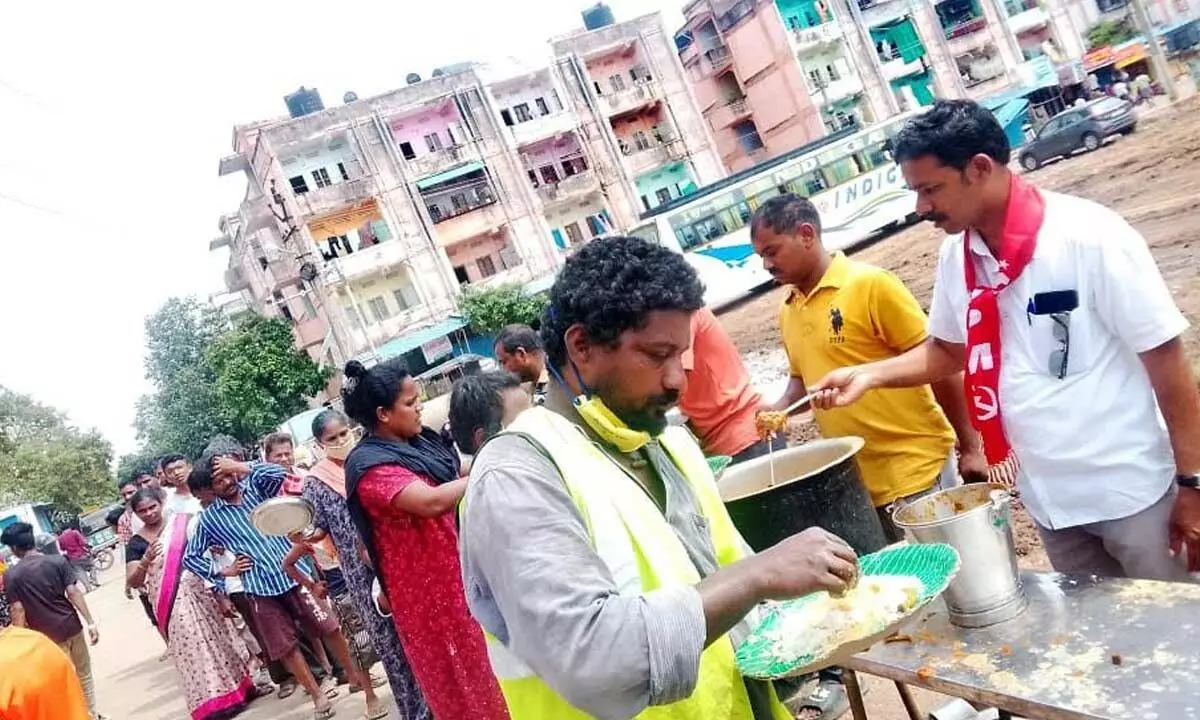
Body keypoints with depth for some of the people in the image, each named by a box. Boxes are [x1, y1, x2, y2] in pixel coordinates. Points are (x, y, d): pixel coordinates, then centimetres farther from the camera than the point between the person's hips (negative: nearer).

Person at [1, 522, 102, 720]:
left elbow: (18, 610, -10)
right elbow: (73, 593, -10)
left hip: (47, 635, -2)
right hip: (72, 627, 2)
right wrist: (91, 622, -8)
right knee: (84, 674, 18)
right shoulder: (58, 561, -6)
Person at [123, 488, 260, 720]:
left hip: (200, 591, 0)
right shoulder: (136, 544, 0)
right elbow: (133, 582, -2)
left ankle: (238, 684, 27)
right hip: (172, 603, 0)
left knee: (216, 636, 10)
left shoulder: (183, 521, -1)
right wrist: (145, 561, -20)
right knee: (191, 648, 2)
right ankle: (213, 700, 11)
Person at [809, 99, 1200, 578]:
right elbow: (947, 350, 13)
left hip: (1130, 490, -5)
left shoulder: (1089, 235, -19)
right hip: (1049, 497, 5)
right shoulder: (956, 256, -2)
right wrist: (869, 374, -3)